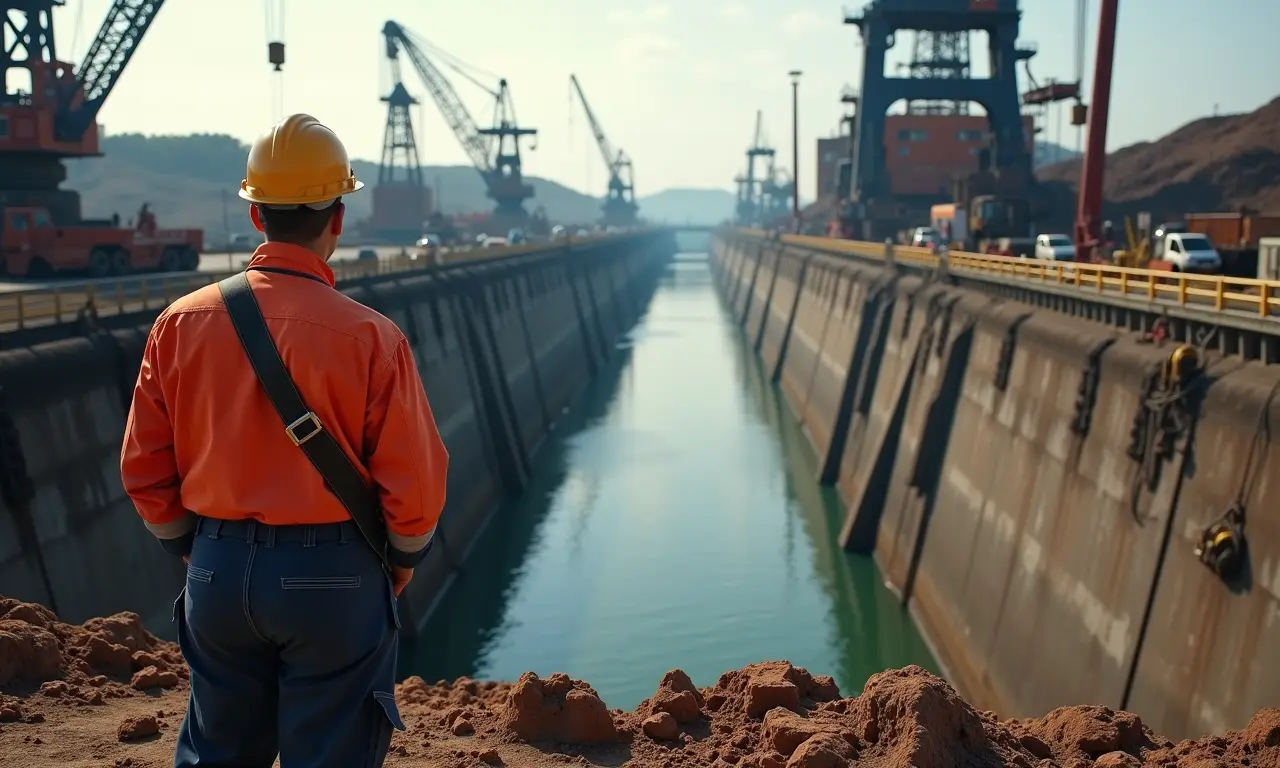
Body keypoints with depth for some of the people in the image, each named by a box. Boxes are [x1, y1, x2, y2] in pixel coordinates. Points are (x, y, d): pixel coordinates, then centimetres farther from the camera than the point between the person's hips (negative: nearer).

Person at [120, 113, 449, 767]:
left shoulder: (181, 323, -3)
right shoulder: (369, 336, -15)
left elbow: (144, 467, 3)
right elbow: (414, 479, -12)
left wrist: (196, 552, 17)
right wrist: (403, 557, 8)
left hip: (217, 572, 4)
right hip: (333, 577, -4)